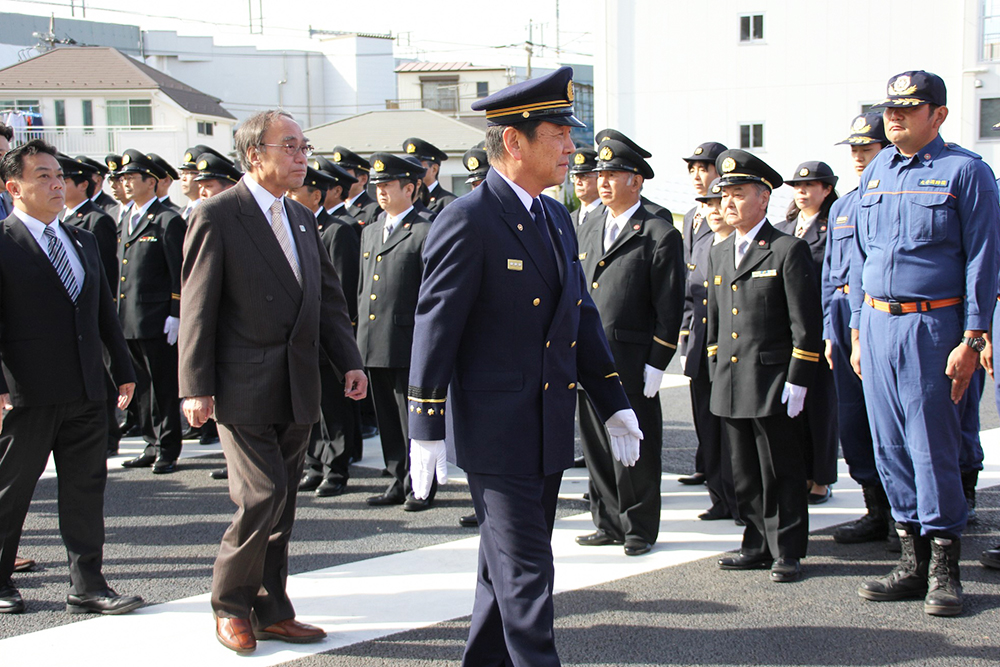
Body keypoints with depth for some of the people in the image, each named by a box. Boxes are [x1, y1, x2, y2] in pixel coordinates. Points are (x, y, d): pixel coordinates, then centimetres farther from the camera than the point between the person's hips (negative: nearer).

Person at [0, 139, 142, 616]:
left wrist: (123, 369, 16)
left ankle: (87, 585, 15)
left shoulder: (83, 241, 15)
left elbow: (105, 311, 19)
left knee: (86, 488, 8)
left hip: (86, 393, 6)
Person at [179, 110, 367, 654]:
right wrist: (196, 387, -14)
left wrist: (349, 362, 6)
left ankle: (270, 610, 22)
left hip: (296, 391, 7)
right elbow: (198, 308, -10)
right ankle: (230, 604, 8)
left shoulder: (301, 219, 14)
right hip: (245, 387, -7)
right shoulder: (217, 217, -7)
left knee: (281, 504, 11)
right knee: (264, 496, -11)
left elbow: (327, 298, 17)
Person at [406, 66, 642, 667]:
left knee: (510, 566, 17)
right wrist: (426, 432, -15)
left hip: (550, 432, 8)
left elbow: (582, 318, 17)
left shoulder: (557, 218, 12)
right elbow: (435, 329, -15)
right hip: (497, 432, -8)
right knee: (524, 573, -4)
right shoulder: (468, 222, -14)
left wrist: (615, 405, 14)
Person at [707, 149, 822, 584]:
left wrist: (797, 381, -13)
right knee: (745, 475, 12)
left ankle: (787, 552, 8)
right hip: (730, 386, 7)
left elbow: (806, 323, -9)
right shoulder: (718, 254, 15)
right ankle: (759, 545, 22)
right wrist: (716, 372, 16)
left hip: (773, 386, -6)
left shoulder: (788, 250, -6)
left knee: (781, 474, 0)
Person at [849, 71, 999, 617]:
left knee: (932, 448, -4)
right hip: (876, 322, 6)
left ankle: (945, 571, 7)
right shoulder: (876, 173, 13)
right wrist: (858, 332, 13)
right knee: (890, 448, 8)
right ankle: (913, 561, 18)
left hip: (931, 325, -6)